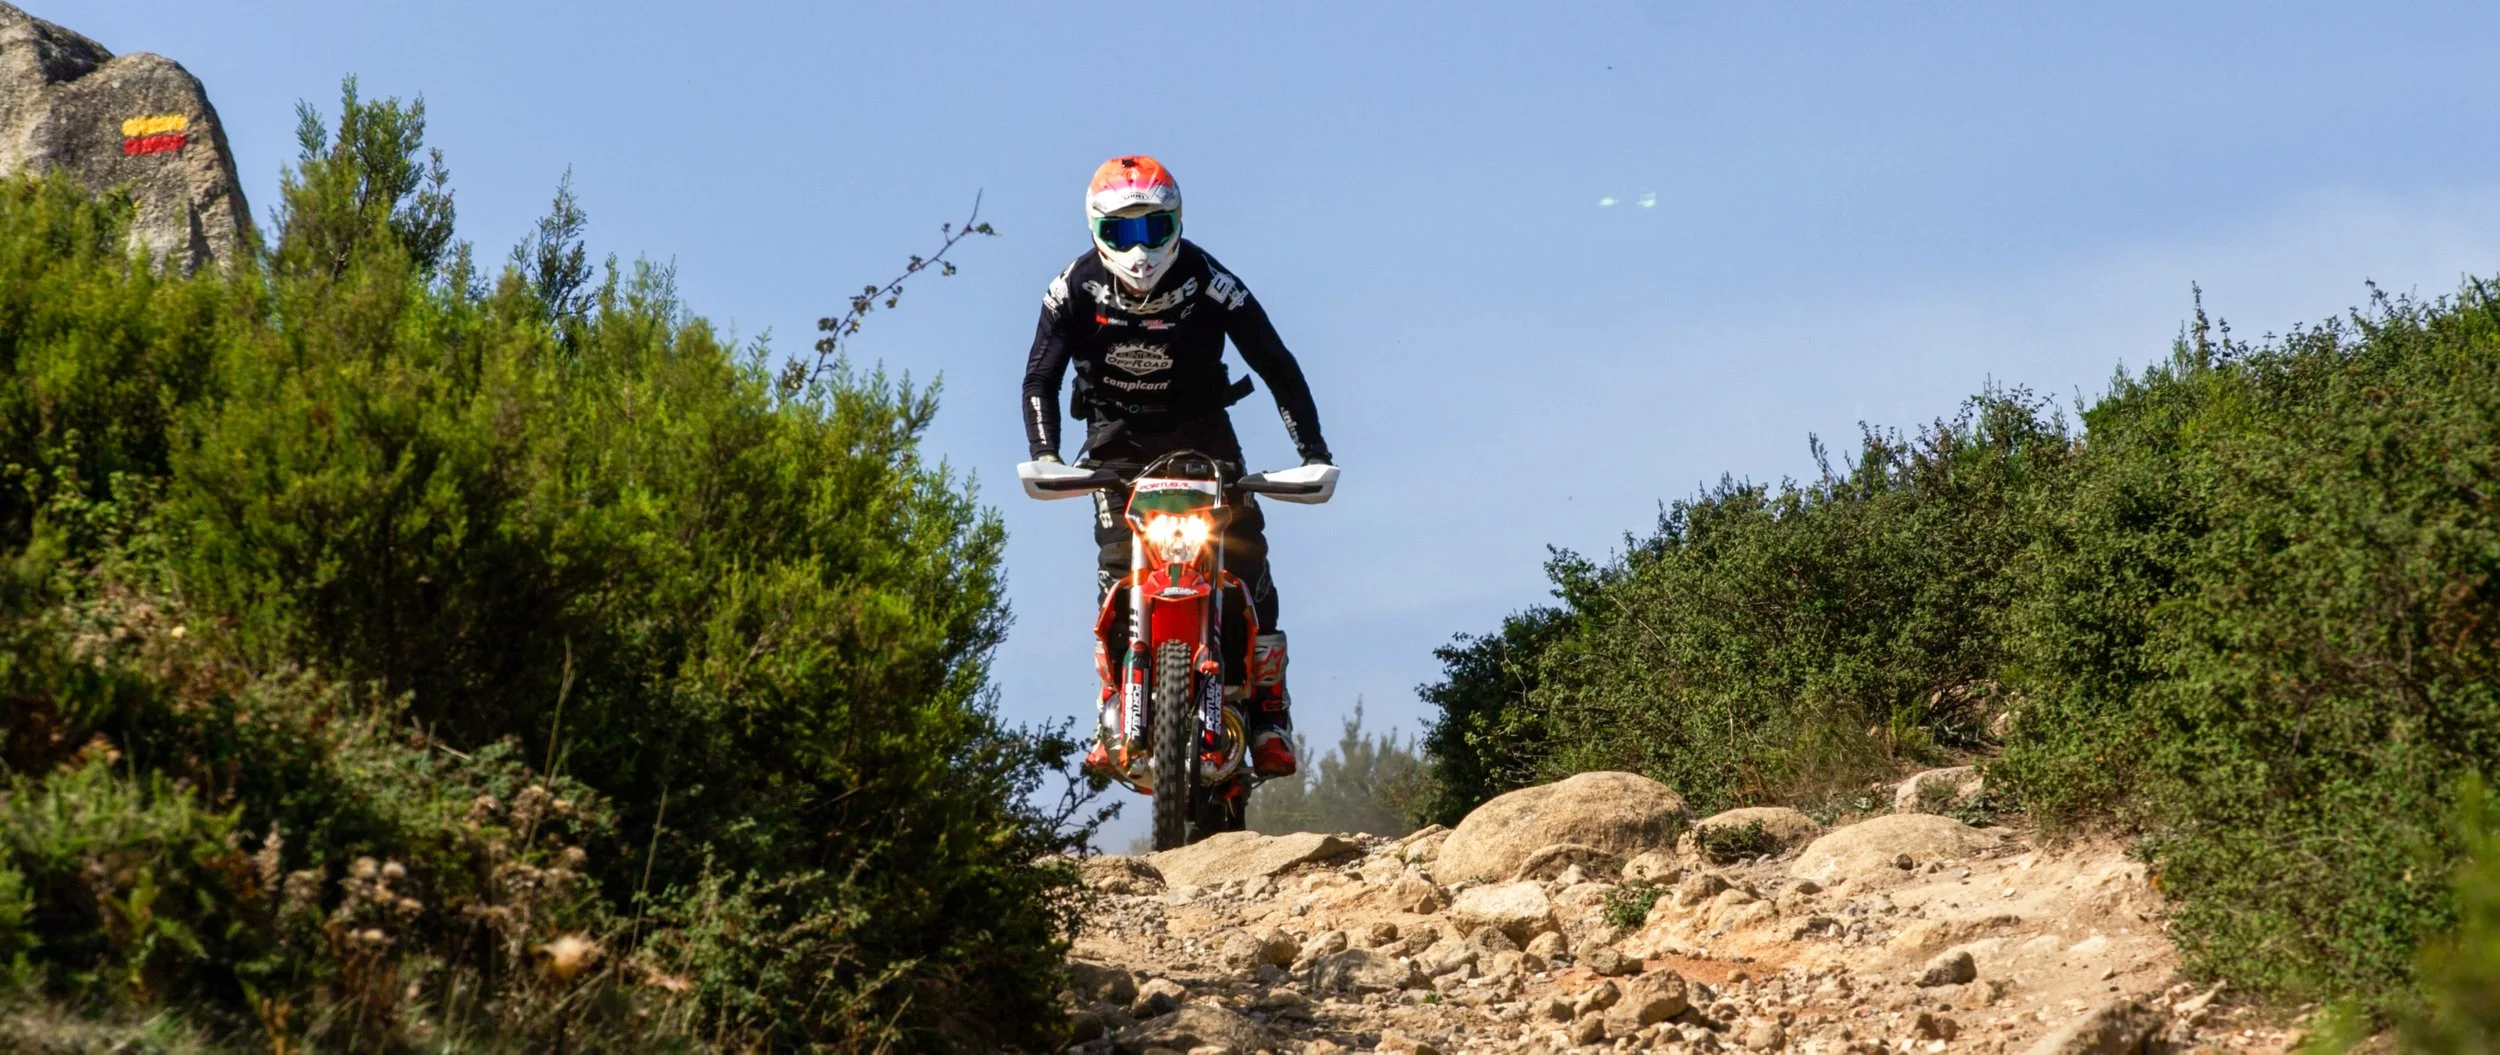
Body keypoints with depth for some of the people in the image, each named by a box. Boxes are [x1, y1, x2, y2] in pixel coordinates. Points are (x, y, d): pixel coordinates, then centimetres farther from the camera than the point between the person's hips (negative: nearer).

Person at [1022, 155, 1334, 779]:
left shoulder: (1209, 283, -16)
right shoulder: (1076, 288, -12)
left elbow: (1277, 365, -11)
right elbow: (1040, 378, -6)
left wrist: (1313, 452, -17)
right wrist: (1045, 456, -22)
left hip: (1202, 434, 0)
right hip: (1117, 445, 1)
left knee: (1245, 557, -14)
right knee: (1119, 570, -17)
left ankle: (1268, 715, -9)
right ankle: (1115, 716, -13)